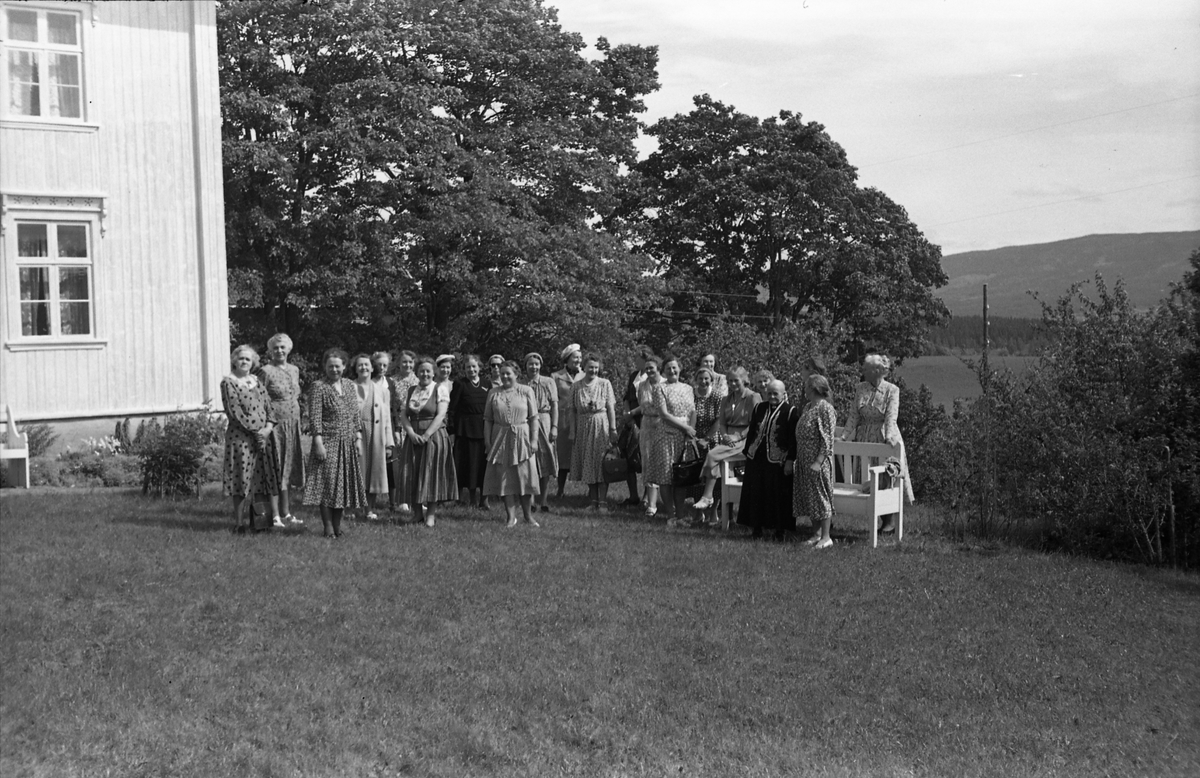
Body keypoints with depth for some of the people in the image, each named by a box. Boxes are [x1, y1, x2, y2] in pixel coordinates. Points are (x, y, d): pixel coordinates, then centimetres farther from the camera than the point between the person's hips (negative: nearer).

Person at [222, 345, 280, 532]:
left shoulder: (257, 382, 15)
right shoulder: (228, 382, -3)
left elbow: (269, 406, 11)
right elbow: (234, 411, -12)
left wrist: (268, 427, -6)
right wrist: (256, 430, -15)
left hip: (264, 436, 6)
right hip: (240, 438, -6)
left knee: (271, 475, 2)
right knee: (242, 479, -3)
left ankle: (276, 517, 6)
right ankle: (240, 522, 4)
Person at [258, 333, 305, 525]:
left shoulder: (294, 370, 13)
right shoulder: (266, 371, -7)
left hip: (293, 425, 7)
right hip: (275, 425, -7)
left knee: (291, 467, 7)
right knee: (278, 468, -4)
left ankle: (286, 511, 15)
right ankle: (283, 513, -3)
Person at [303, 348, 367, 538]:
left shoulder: (350, 385, 11)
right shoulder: (318, 387, -6)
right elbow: (314, 418, -11)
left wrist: (358, 438, 7)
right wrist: (318, 443, -17)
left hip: (348, 443, 5)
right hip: (328, 442, -5)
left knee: (345, 483, 7)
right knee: (327, 482, -5)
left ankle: (337, 524, 16)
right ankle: (328, 527, 0)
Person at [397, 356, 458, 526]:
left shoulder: (440, 389, -1)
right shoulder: (411, 391, 12)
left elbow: (441, 415, -10)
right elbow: (404, 416, 7)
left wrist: (426, 435, -17)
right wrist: (411, 433, -11)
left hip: (434, 437, -4)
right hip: (413, 438, 4)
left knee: (432, 474, -4)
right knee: (411, 475, 1)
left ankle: (430, 514, 2)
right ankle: (418, 512, 10)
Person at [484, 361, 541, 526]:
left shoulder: (526, 391, 2)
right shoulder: (493, 393, 7)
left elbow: (533, 418, -1)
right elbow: (488, 419, 7)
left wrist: (534, 439, -8)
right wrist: (488, 440, -2)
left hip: (522, 438, -1)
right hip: (500, 438, 2)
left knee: (525, 477, 1)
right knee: (505, 478, 1)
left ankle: (528, 515, 13)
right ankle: (511, 517, 7)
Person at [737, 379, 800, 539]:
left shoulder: (791, 412, -5)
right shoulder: (759, 408, 10)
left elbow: (794, 439, -8)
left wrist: (790, 460, -13)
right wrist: (748, 453, 11)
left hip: (778, 462, -5)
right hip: (756, 459, 5)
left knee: (778, 496, 1)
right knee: (755, 495, 7)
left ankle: (779, 530, 10)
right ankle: (757, 528, 17)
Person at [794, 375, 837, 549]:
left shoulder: (825, 409, -13)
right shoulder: (808, 407, 12)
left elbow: (827, 439, -17)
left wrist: (818, 461, -22)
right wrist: (797, 459, 14)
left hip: (818, 461, -8)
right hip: (804, 460, 9)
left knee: (821, 495, -3)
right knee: (808, 497, 11)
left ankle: (826, 537, 3)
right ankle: (816, 534, 19)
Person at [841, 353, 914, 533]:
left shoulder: (892, 390, -8)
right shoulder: (860, 389, 3)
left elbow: (891, 416, -17)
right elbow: (853, 415, 3)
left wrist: (889, 437, -30)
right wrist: (845, 436, -7)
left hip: (885, 438, -4)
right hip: (865, 437, 4)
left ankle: (891, 521, 5)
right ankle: (883, 519, 12)